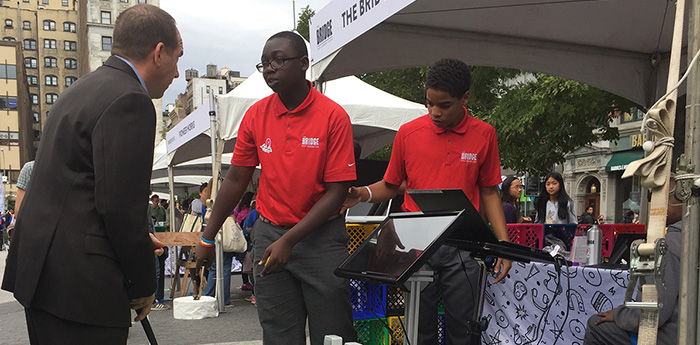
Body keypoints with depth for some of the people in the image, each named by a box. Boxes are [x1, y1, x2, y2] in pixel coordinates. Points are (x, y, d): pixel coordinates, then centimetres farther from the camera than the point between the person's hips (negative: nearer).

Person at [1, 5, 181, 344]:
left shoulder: (84, 88, 15)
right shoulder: (128, 101, -16)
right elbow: (120, 205, -19)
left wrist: (136, 238, 18)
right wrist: (143, 284, -7)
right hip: (80, 285, -10)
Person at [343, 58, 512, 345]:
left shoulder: (484, 135, 3)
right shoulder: (408, 133, 2)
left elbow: (488, 192, 9)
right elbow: (391, 185, 12)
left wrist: (504, 244, 1)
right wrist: (364, 194, -9)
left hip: (462, 247, 0)